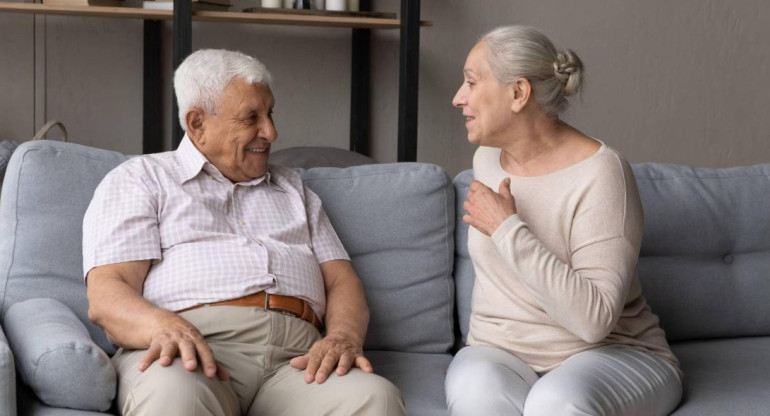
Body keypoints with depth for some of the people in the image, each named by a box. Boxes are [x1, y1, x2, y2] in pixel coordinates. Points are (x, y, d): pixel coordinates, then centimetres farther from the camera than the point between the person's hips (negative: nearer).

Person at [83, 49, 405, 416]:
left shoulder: (293, 189, 33)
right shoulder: (139, 179, 17)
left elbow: (341, 281, 21)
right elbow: (106, 294, 2)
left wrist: (343, 338, -5)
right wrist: (165, 327, -23)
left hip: (292, 357, 3)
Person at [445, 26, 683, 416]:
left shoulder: (599, 172, -16)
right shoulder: (486, 159, 7)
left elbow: (595, 318, -26)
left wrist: (507, 229, -23)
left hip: (611, 353, -4)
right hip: (501, 353, 4)